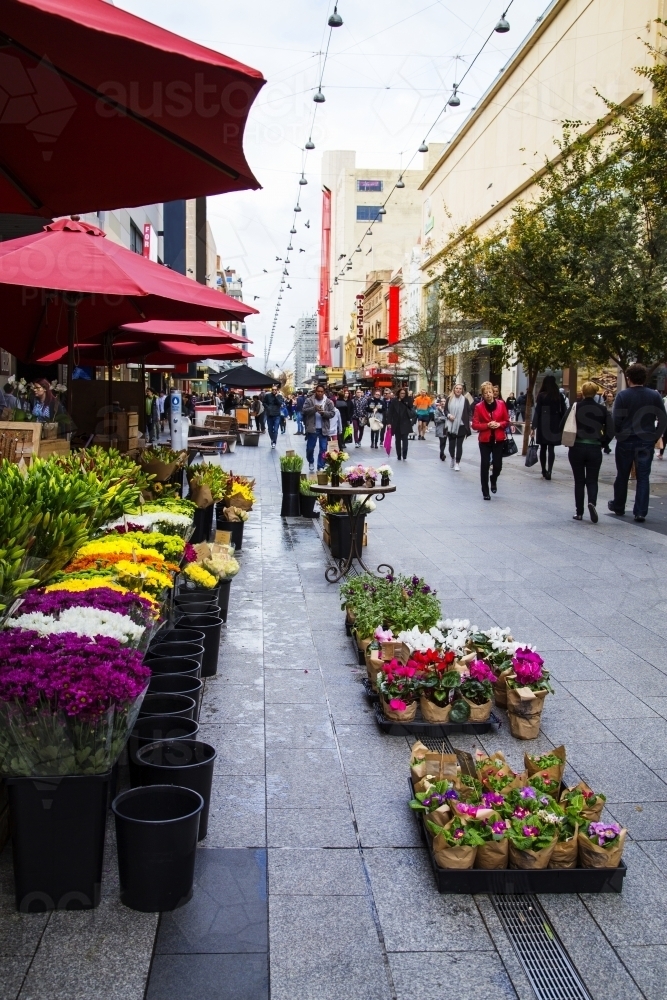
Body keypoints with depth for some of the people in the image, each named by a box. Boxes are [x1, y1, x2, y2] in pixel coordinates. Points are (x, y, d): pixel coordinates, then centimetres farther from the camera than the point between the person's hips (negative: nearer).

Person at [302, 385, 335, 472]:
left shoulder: (328, 402, 3)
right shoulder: (309, 400, 0)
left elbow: (332, 413, -1)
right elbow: (304, 411, -9)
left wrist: (323, 412, -18)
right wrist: (314, 408, -23)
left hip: (324, 429, 1)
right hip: (312, 428, -1)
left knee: (323, 449, 3)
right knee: (310, 448, 5)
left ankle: (321, 467, 13)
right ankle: (311, 463, 32)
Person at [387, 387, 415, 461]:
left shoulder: (407, 401, 2)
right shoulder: (394, 401, -1)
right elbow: (390, 412, -3)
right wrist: (389, 422, -8)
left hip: (405, 424, -1)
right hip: (396, 424, 1)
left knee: (404, 439, -7)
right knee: (398, 440, 8)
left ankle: (404, 455, -5)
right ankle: (398, 456, 15)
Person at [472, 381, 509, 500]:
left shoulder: (501, 404, 1)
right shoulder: (479, 407, -4)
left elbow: (507, 421, 7)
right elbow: (475, 425, -5)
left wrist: (499, 424, -13)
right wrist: (487, 425, -18)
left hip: (498, 439, 1)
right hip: (485, 440, -1)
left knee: (498, 465, 0)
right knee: (484, 465, -2)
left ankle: (494, 480, 36)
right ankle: (485, 492, 9)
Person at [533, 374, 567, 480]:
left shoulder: (541, 395, -5)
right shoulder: (560, 396, 2)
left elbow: (537, 411, -7)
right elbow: (563, 411, 4)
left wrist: (534, 426, -5)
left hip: (543, 425, -1)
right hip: (555, 425, 1)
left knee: (543, 448, 12)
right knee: (551, 448, 0)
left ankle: (544, 470, 18)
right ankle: (549, 470, -14)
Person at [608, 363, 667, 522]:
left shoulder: (623, 395, -8)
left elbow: (616, 420, -11)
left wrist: (619, 434, 5)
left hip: (626, 441, -1)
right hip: (646, 442, 1)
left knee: (622, 475, 14)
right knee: (643, 477, 5)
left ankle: (618, 507, 28)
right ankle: (640, 512, 1)